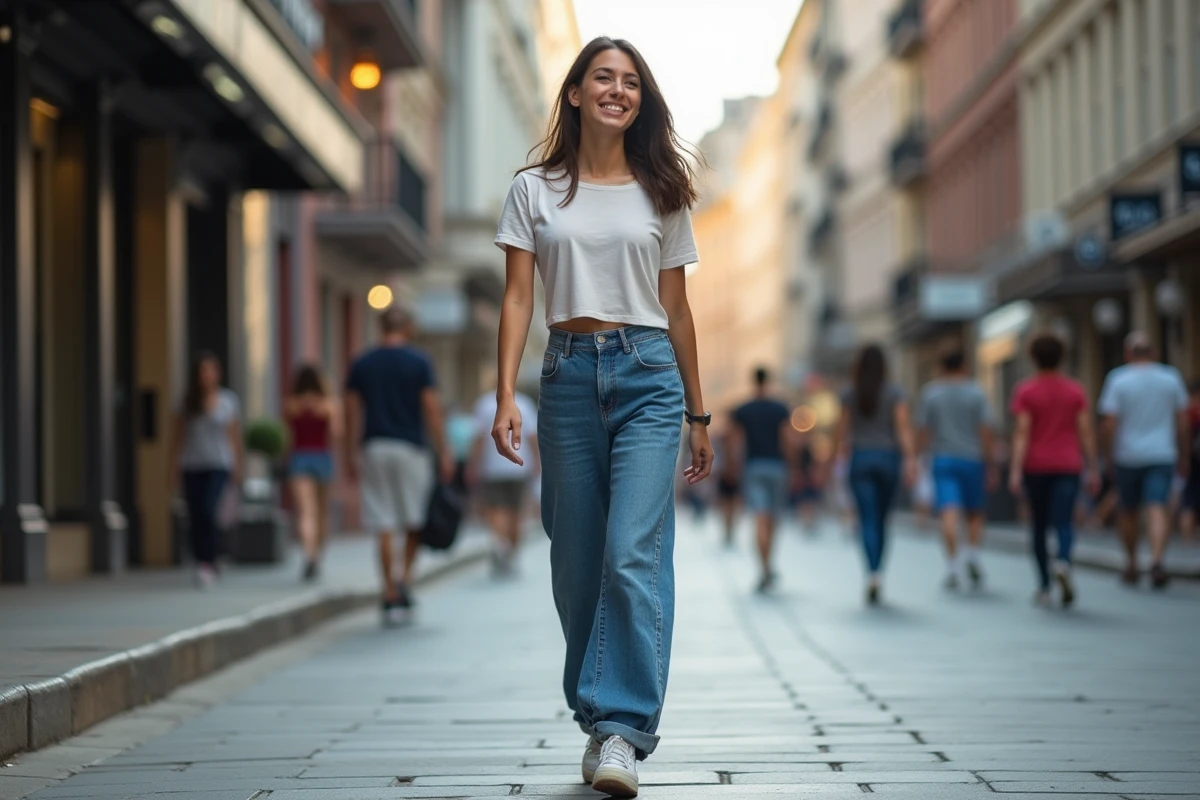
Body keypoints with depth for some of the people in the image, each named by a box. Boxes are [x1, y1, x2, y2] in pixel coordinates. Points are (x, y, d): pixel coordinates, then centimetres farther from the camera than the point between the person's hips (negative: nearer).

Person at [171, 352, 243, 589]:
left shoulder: (227, 400, 4)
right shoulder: (188, 401, 6)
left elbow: (235, 434, 9)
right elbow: (179, 434, 9)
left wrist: (238, 466, 8)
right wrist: (175, 464, 2)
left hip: (219, 465, -2)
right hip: (192, 466, 2)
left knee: (208, 510, -21)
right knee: (195, 517, 0)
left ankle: (209, 563, -15)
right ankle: (203, 567, 11)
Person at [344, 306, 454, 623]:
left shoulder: (361, 364, 6)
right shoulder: (419, 362, -2)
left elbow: (353, 411, 4)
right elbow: (431, 408, -6)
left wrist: (352, 454, 9)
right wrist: (444, 453, -3)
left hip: (374, 447, 2)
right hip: (410, 446, -2)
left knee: (384, 528, 2)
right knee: (416, 520, 12)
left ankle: (390, 596, 1)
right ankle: (406, 578, -4)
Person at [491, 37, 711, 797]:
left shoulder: (660, 194, 10)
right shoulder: (534, 191, 8)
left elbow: (676, 308, 13)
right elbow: (518, 297, 3)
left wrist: (698, 414, 14)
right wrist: (506, 395, -9)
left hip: (647, 375, -1)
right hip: (569, 374, 1)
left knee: (634, 555, -14)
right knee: (577, 564, 5)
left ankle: (623, 731, -15)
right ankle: (596, 719, 19)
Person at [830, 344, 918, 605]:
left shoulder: (849, 393, 1)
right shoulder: (895, 393, 0)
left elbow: (841, 430, 2)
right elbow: (903, 427, -10)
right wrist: (910, 460, -15)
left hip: (860, 458, -1)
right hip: (888, 457, 1)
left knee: (868, 522, -7)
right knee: (881, 520, 16)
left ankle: (873, 576, -26)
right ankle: (876, 573, 23)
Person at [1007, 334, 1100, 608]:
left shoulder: (1025, 391, -3)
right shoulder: (1075, 390, 3)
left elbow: (1022, 433, -11)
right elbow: (1086, 432, 0)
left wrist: (1015, 471, -14)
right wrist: (1093, 470, 5)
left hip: (1036, 466, 0)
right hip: (1068, 466, 1)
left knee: (1039, 526, 11)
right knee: (1064, 522, -7)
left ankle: (1044, 587, 15)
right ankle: (1063, 562, -38)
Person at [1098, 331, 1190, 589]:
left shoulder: (1117, 379, -4)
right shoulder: (1171, 377, 3)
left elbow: (1110, 424, -8)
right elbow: (1182, 422, 5)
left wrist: (1109, 456, 1)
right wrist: (1184, 456, 13)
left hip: (1128, 456, -1)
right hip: (1162, 455, 1)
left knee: (1127, 511, 14)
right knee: (1157, 509, -8)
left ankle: (1132, 567, 24)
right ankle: (1156, 560, -28)